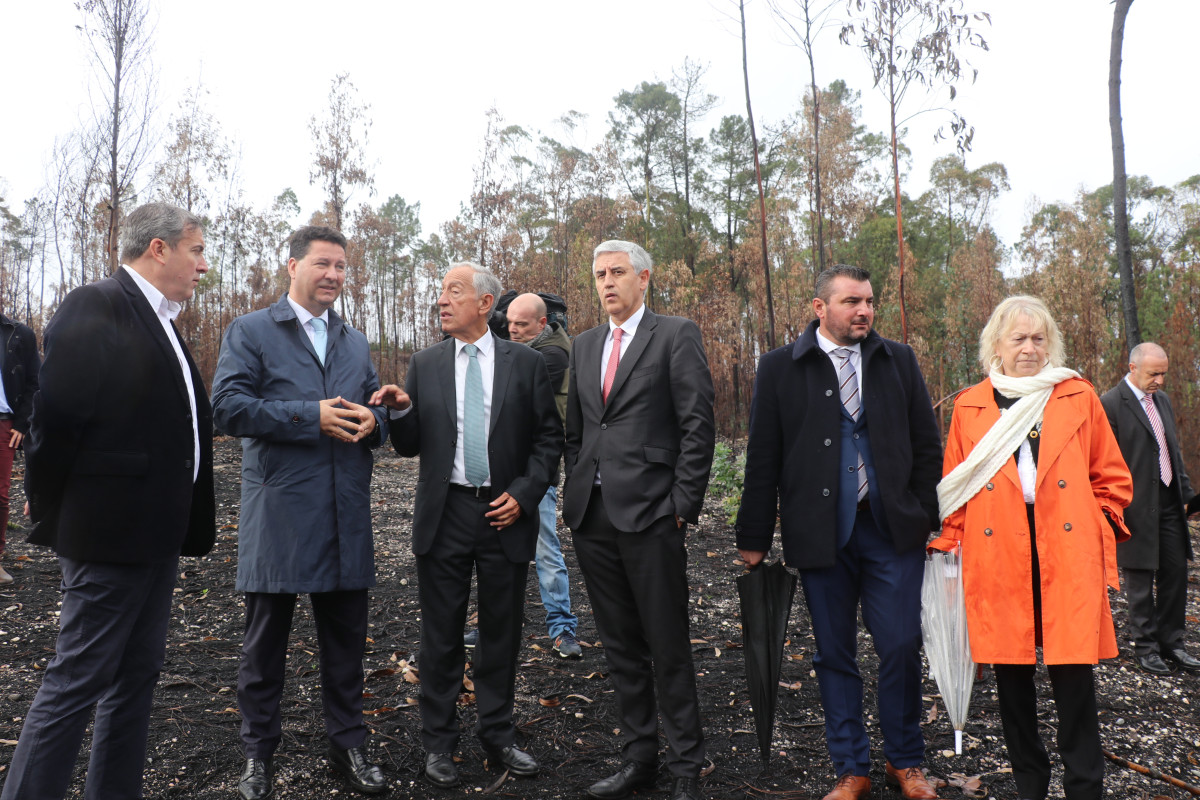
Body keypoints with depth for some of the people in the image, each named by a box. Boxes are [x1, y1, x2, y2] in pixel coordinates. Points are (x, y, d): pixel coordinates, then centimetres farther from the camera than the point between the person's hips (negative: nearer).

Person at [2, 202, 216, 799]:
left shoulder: (159, 322, 14)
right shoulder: (94, 308, -14)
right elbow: (56, 418, -18)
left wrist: (187, 526, 12)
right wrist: (51, 516, -9)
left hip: (156, 538, 9)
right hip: (108, 532, -9)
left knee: (136, 677, 17)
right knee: (74, 683, 2)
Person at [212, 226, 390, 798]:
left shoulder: (355, 343, 16)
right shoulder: (250, 331, 0)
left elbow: (377, 412, 19)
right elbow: (228, 407, -12)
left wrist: (372, 422, -5)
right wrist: (311, 417, -18)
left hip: (346, 516, 5)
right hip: (277, 512, -4)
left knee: (346, 639, 13)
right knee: (265, 641, 9)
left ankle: (348, 745, 28)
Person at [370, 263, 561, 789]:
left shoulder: (525, 364, 1)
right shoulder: (424, 366, 5)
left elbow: (550, 438, 2)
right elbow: (410, 447, 7)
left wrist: (523, 494, -8)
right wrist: (401, 411, -13)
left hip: (506, 514, 0)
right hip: (445, 514, 1)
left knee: (502, 634, 11)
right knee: (441, 636, 9)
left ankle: (499, 738, 27)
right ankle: (439, 743, 24)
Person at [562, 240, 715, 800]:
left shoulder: (676, 336, -2)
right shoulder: (584, 345, 16)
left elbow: (698, 426, -7)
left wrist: (682, 504, -12)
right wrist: (575, 495, 10)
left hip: (649, 515, -6)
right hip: (593, 516, 6)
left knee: (668, 648, 2)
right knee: (620, 646, 14)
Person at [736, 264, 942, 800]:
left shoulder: (898, 360, 8)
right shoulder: (780, 368, 1)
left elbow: (927, 445, 10)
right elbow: (762, 459, 0)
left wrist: (929, 516, 2)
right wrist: (754, 537, -2)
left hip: (893, 529, 1)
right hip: (820, 532, -1)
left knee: (901, 647, 4)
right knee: (834, 654, 9)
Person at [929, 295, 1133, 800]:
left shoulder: (1079, 398, 8)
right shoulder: (969, 408, 8)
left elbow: (1112, 477, 13)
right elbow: (954, 489, 12)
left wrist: (1097, 532, 2)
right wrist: (948, 545, 4)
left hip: (1068, 555, 0)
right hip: (998, 559, 1)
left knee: (1074, 670, -3)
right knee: (1010, 672, 8)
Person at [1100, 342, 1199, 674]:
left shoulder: (1162, 399, 13)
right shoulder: (1110, 404, -13)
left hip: (1169, 504, 7)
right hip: (1138, 507, -7)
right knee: (1141, 582, 4)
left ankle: (1171, 641, 26)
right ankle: (1145, 647, 18)